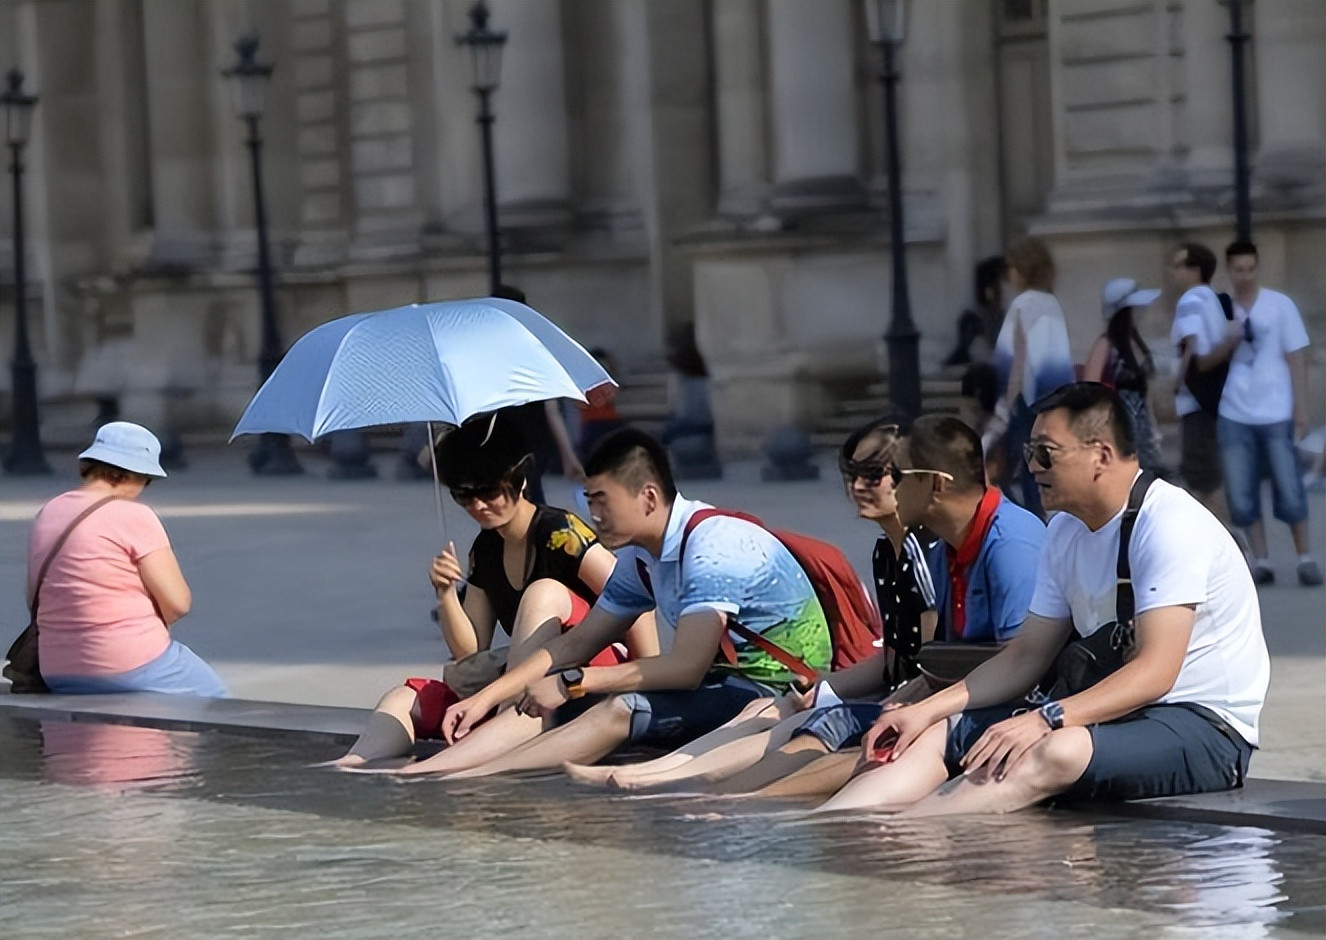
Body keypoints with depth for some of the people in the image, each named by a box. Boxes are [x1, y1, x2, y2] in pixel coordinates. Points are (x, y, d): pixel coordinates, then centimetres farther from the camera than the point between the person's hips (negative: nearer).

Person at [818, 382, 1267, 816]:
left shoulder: (1167, 525, -17)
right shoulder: (1066, 532, 10)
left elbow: (1155, 672, -25)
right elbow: (1028, 655, 12)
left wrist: (1043, 719, -35)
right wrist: (926, 710, -1)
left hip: (1205, 725, -9)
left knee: (1056, 751, -37)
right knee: (936, 735, -5)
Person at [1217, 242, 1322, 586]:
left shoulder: (1280, 305, 2)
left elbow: (1295, 358, 3)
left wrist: (1301, 407, -3)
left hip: (1277, 414, -2)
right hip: (1233, 416, 2)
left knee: (1290, 491, -1)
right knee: (1241, 496, 1)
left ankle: (1305, 559, 9)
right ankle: (1261, 562, 8)